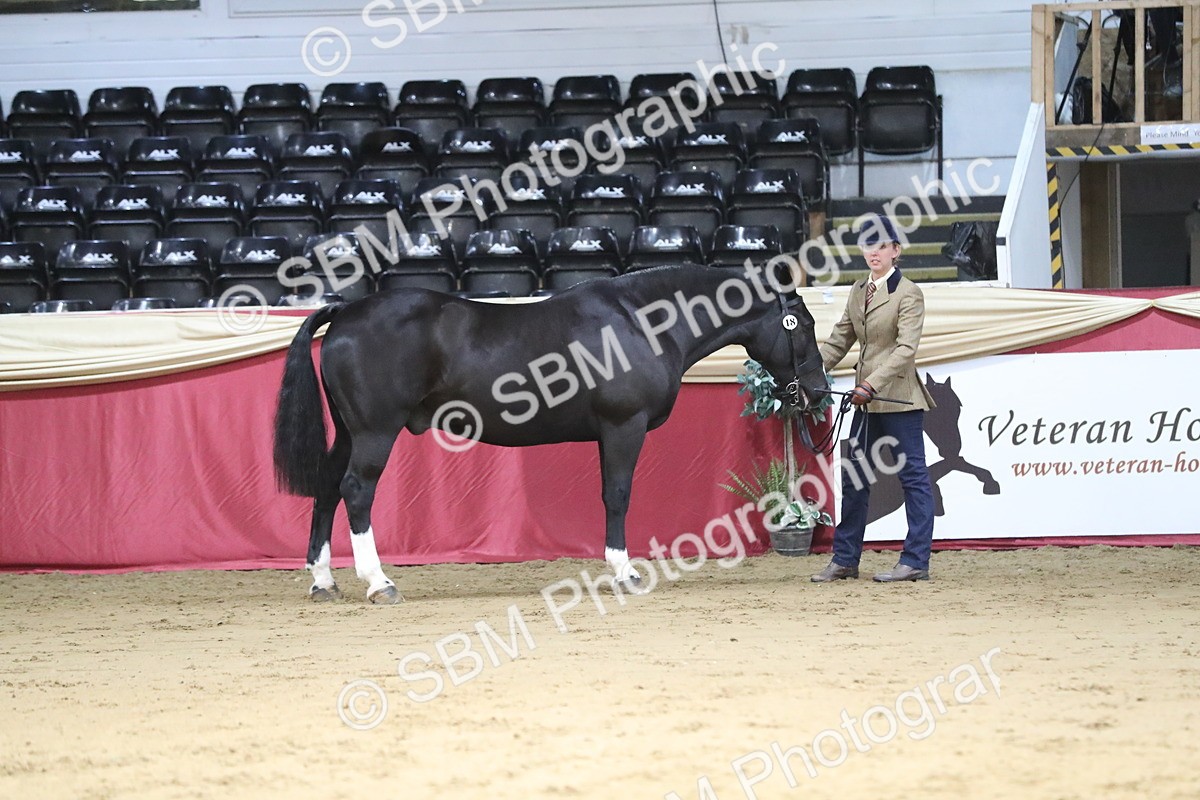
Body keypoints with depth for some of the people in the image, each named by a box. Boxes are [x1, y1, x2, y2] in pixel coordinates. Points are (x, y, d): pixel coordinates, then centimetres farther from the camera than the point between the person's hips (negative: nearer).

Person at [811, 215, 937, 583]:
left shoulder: (908, 294, -10)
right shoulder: (858, 291, 13)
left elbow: (906, 349, -19)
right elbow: (841, 339, 17)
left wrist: (873, 383, -28)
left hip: (898, 397, -8)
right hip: (866, 400, 8)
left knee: (913, 476, -2)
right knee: (854, 477, 11)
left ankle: (916, 562, 0)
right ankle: (845, 559, 18)